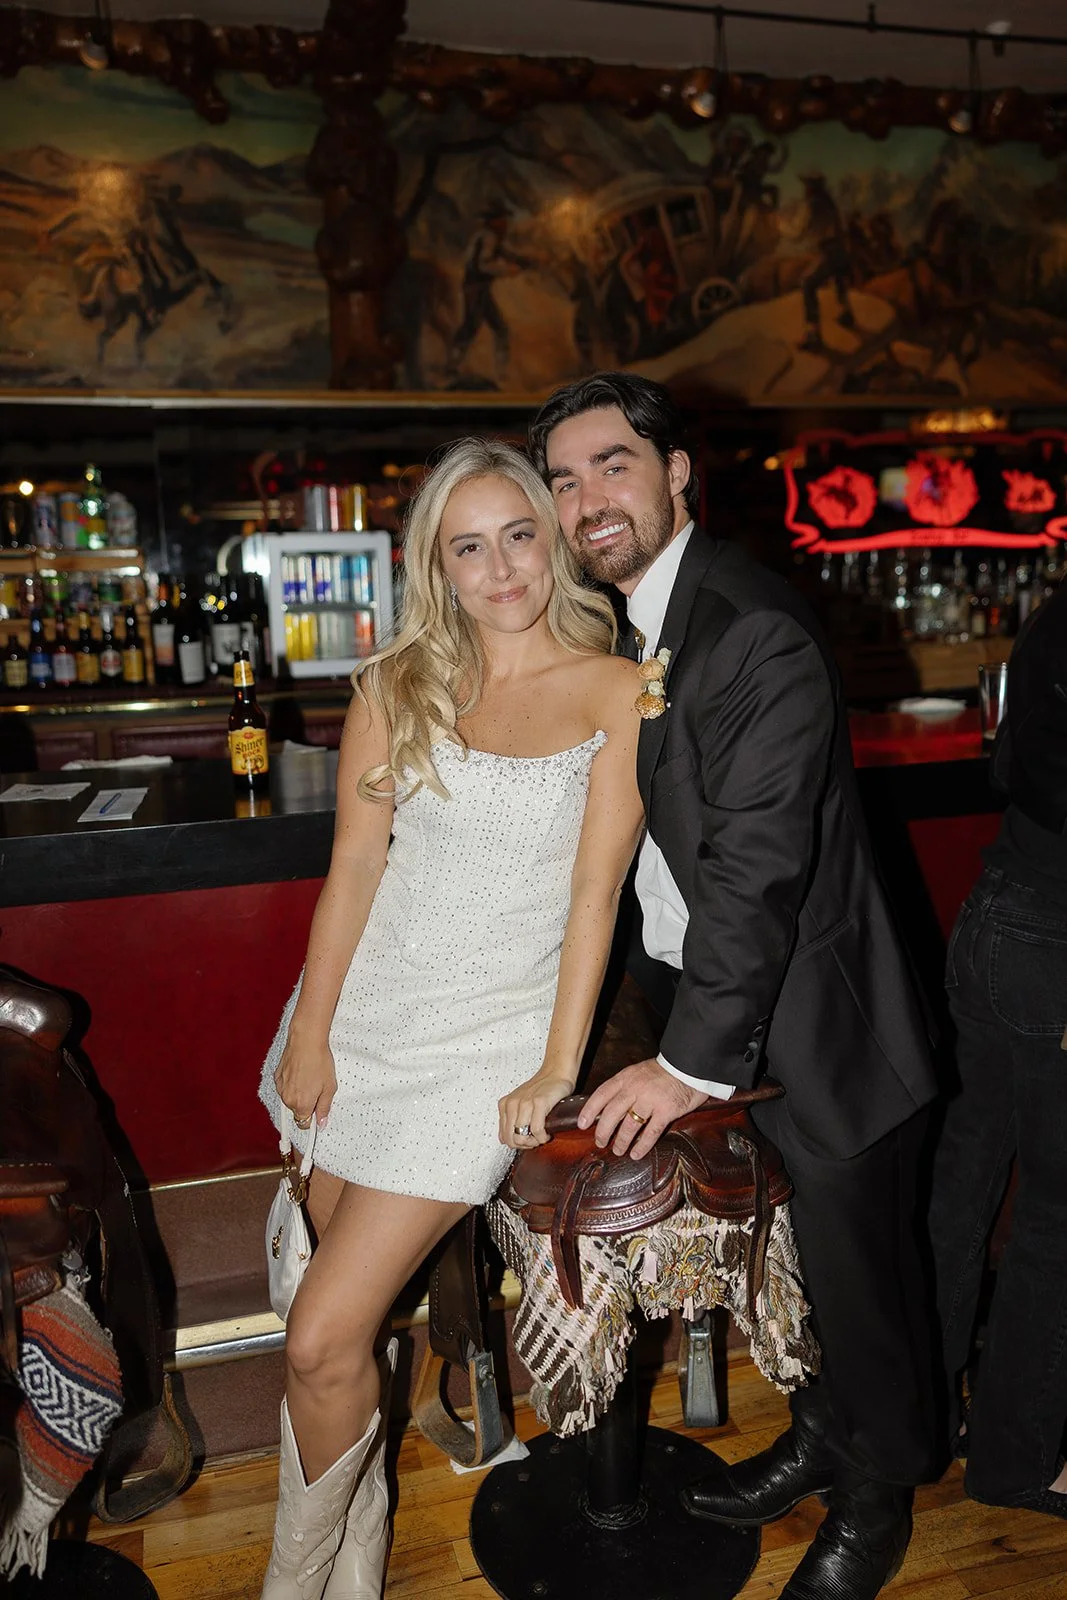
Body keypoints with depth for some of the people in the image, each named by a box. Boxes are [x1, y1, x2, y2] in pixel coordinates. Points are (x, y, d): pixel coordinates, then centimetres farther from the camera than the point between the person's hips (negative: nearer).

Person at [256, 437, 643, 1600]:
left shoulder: (615, 693, -4)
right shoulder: (398, 685, 4)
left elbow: (596, 884, -8)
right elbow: (354, 865, 2)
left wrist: (558, 1071, -10)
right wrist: (310, 1037, -1)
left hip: (487, 1037, -3)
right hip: (366, 1011, 4)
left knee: (321, 1343, -5)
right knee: (350, 1311, 13)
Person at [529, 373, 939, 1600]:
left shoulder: (758, 634, -23)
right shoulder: (612, 624, 5)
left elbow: (757, 867, -27)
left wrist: (694, 1060, -23)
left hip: (808, 1022, -7)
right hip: (702, 1000, 7)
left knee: (854, 1274, 13)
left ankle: (875, 1499, 39)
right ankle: (820, 1438, 48)